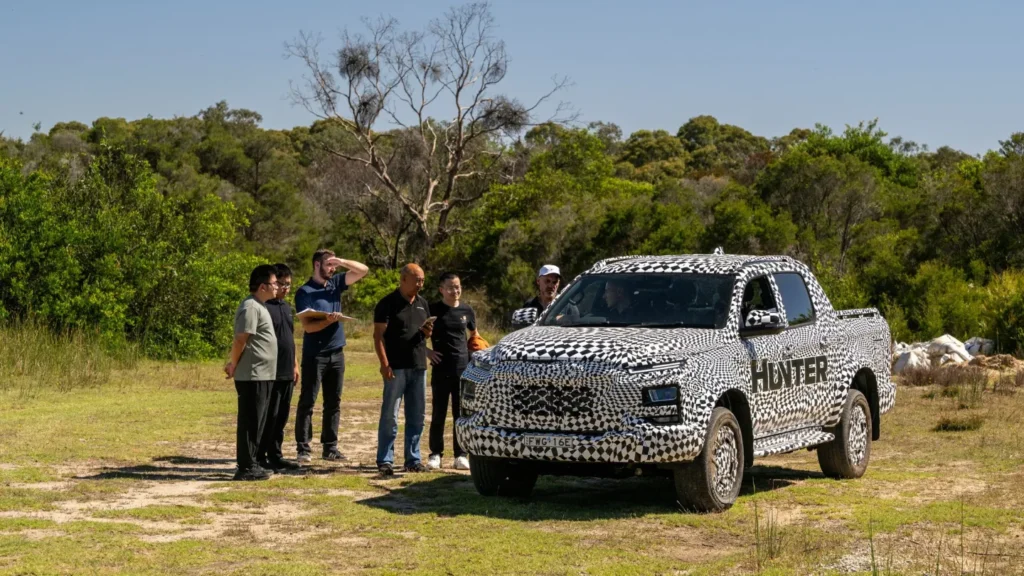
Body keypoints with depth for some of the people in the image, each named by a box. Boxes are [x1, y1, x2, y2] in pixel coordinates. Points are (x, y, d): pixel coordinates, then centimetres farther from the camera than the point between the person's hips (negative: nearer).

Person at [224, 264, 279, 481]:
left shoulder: (259, 307, 17)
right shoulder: (250, 307, -16)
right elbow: (240, 340, -18)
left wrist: (233, 364, 12)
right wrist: (233, 365, -7)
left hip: (262, 375, 10)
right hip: (252, 376, -10)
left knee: (257, 422, 13)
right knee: (250, 422, -6)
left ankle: (251, 464, 19)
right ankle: (246, 468, -2)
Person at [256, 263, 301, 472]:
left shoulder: (287, 306, 17)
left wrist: (295, 364, 20)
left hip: (287, 372, 8)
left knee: (282, 416, 10)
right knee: (269, 415, -5)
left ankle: (275, 455, 17)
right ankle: (260, 457, 1)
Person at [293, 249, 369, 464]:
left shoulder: (335, 284, 10)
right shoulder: (305, 292, -8)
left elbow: (363, 270, 9)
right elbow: (307, 326, -15)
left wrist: (341, 261, -6)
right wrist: (328, 321, -31)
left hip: (337, 353, 6)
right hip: (314, 355, -6)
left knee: (333, 403, 8)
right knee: (307, 402, -3)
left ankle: (330, 447, 13)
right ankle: (303, 448, -2)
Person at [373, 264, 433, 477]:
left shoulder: (422, 303, 14)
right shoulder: (388, 304, -5)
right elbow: (378, 335, -9)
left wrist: (428, 331, -2)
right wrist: (384, 364, -18)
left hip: (418, 367, 6)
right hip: (396, 368, -6)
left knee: (416, 416, 9)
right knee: (390, 415, -4)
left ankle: (413, 459, 16)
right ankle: (385, 461, -1)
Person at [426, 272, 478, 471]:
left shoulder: (466, 310, 6)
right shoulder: (433, 310, -3)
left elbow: (474, 334, 22)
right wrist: (427, 351, -7)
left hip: (463, 368, 2)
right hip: (441, 369, -2)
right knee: (438, 413, 2)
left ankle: (461, 454, 10)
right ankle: (436, 454, 9)